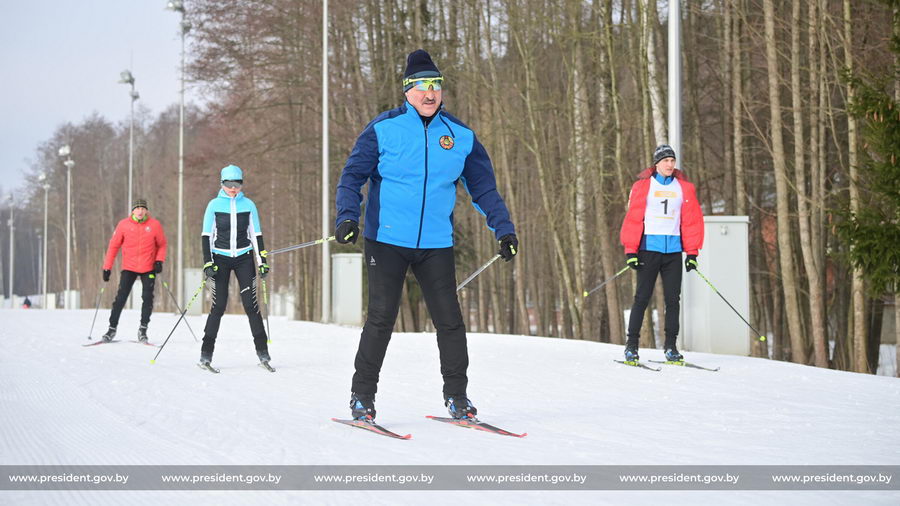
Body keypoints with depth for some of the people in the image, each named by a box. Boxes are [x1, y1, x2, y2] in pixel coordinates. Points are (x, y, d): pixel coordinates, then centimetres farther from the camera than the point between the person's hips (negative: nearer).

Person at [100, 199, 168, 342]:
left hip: (148, 268, 0)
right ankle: (112, 328, 5)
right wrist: (107, 267, 1)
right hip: (129, 267, 0)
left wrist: (159, 260, -8)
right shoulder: (124, 225, -5)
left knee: (147, 298, -2)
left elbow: (162, 244, 8)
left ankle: (143, 328, 12)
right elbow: (113, 246, 1)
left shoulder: (154, 225, -5)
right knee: (120, 298, -5)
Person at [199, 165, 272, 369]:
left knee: (251, 304, -5)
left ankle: (262, 350, 1)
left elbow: (256, 235, 9)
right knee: (219, 305, -7)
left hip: (244, 258, 1)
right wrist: (207, 263, -7)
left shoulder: (248, 205, 5)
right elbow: (206, 236, 1)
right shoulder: (214, 205, 0)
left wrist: (262, 261, 3)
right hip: (220, 258, -1)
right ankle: (206, 353, -1)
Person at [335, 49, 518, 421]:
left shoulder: (461, 136, 5)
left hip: (436, 244, 3)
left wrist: (503, 229, 7)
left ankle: (456, 394, 16)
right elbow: (352, 176, -2)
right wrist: (347, 216, -17)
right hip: (387, 240, -3)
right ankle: (362, 396, 9)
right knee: (381, 318, -4)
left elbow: (484, 187, 13)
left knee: (449, 319, 2)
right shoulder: (383, 129, -4)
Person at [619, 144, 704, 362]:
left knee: (673, 299, 3)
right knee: (642, 297, -2)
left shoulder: (684, 187, 9)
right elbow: (633, 218, -1)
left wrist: (692, 252, 4)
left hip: (674, 250, 3)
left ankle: (671, 346, 10)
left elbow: (693, 220, 9)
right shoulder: (642, 185, 1)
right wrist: (630, 250, -7)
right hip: (649, 248, -3)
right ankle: (632, 345, 4)